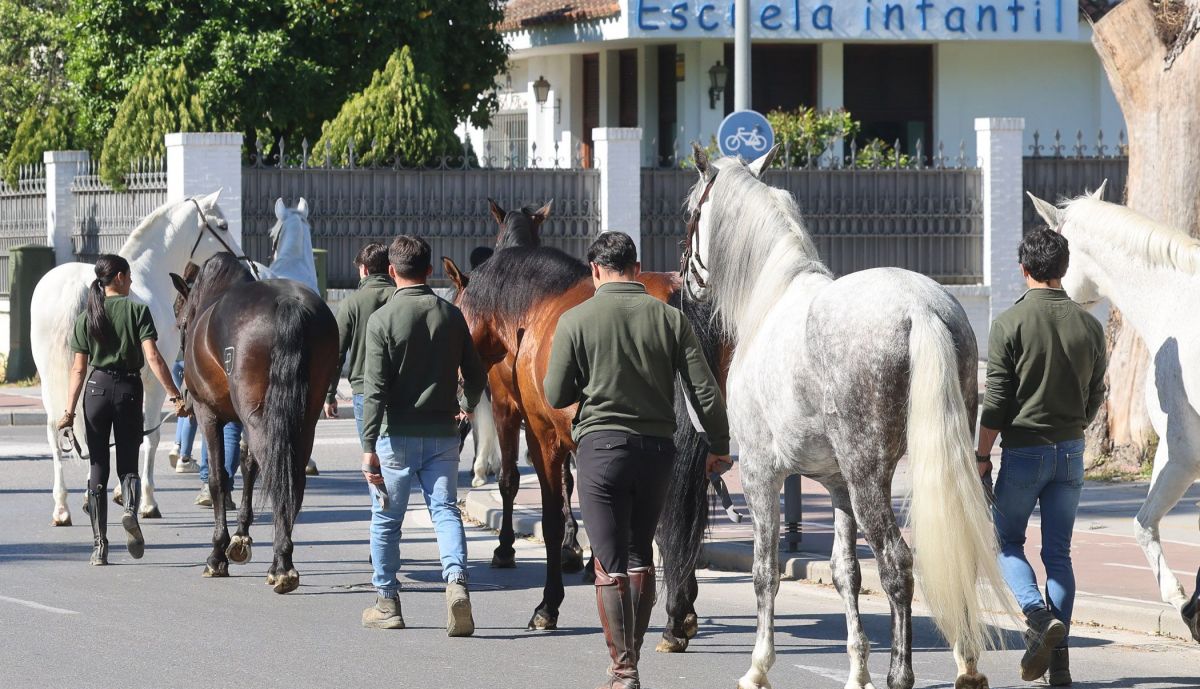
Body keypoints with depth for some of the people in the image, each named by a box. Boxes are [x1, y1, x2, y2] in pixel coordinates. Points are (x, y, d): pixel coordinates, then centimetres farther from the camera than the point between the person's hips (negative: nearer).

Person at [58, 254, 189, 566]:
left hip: (97, 390, 2)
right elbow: (152, 357, -13)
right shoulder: (137, 311, -4)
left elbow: (78, 369, 0)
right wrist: (175, 396, -13)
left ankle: (99, 545, 3)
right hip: (128, 389, -2)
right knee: (128, 463, 11)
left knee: (98, 466, 8)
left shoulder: (86, 318, 4)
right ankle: (131, 509, -23)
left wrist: (69, 410, 1)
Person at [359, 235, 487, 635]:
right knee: (445, 509, 3)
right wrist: (466, 406, 32)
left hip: (397, 436, -3)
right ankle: (456, 580, -22)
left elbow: (375, 389, -14)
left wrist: (369, 447, -13)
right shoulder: (451, 315, 3)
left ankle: (387, 604, 18)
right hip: (442, 434, 3)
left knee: (386, 518, 10)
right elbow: (475, 374, 10)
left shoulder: (383, 319, -10)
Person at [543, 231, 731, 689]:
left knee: (610, 565, 0)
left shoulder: (576, 321, -7)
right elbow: (704, 391, -1)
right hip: (658, 446, 3)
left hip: (601, 446, -3)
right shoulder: (669, 318, 0)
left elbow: (556, 395, -3)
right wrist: (719, 446, 10)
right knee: (641, 557, 17)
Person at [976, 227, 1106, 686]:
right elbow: (1095, 397, 10)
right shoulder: (1089, 326, 1)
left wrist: (982, 455, -4)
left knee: (1007, 541, 11)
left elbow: (996, 399, -12)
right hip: (1071, 451, 4)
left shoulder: (1010, 323, -11)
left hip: (1023, 450, -4)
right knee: (1059, 552, 8)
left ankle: (1039, 615, -14)